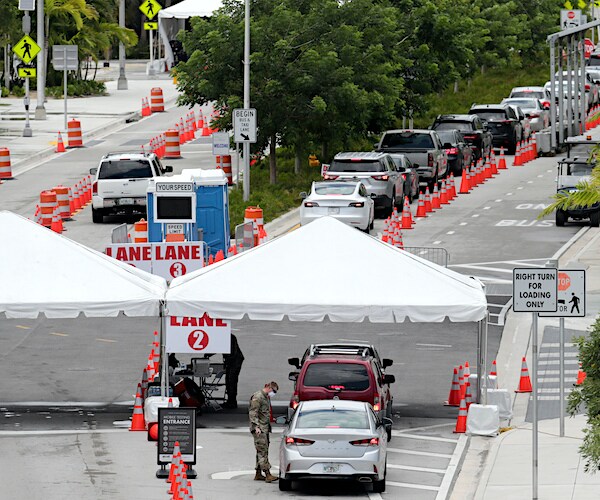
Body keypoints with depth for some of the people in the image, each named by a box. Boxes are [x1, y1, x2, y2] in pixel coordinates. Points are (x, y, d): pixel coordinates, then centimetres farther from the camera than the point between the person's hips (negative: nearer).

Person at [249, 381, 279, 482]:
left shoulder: (267, 397, 18)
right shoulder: (257, 397, -12)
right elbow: (253, 413, -17)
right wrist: (256, 426, -25)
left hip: (265, 428, 10)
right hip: (259, 429, -10)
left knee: (262, 451, 11)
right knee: (262, 451, -13)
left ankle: (258, 474, 16)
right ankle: (268, 474, -20)